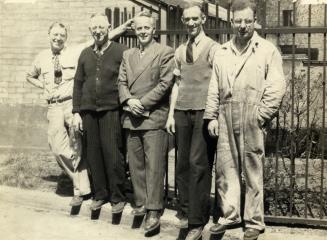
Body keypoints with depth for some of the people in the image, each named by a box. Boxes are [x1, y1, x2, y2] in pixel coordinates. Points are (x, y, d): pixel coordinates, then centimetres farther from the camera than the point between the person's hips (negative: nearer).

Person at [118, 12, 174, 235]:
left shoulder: (165, 52, -1)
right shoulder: (128, 55, 18)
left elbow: (165, 83, -9)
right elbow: (122, 82, 13)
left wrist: (142, 102, -12)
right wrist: (128, 101, -7)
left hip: (154, 117, -6)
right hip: (131, 117, 6)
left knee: (154, 165, -7)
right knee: (136, 164, 10)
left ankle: (154, 211, -3)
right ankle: (141, 203, 21)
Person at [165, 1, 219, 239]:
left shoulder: (213, 48, -2)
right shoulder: (180, 50, 15)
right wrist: (171, 113, 11)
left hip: (203, 112, -5)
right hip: (182, 112, 5)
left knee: (199, 164, -5)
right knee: (182, 163, 7)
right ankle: (186, 212, 19)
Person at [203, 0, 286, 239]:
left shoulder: (268, 50, 1)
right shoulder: (222, 52, 14)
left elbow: (277, 88, -5)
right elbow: (214, 89, 14)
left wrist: (261, 115, -9)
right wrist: (212, 116, 8)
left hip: (252, 123, -4)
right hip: (226, 122, 4)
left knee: (252, 173, 2)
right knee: (226, 170, 8)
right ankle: (230, 215, 21)